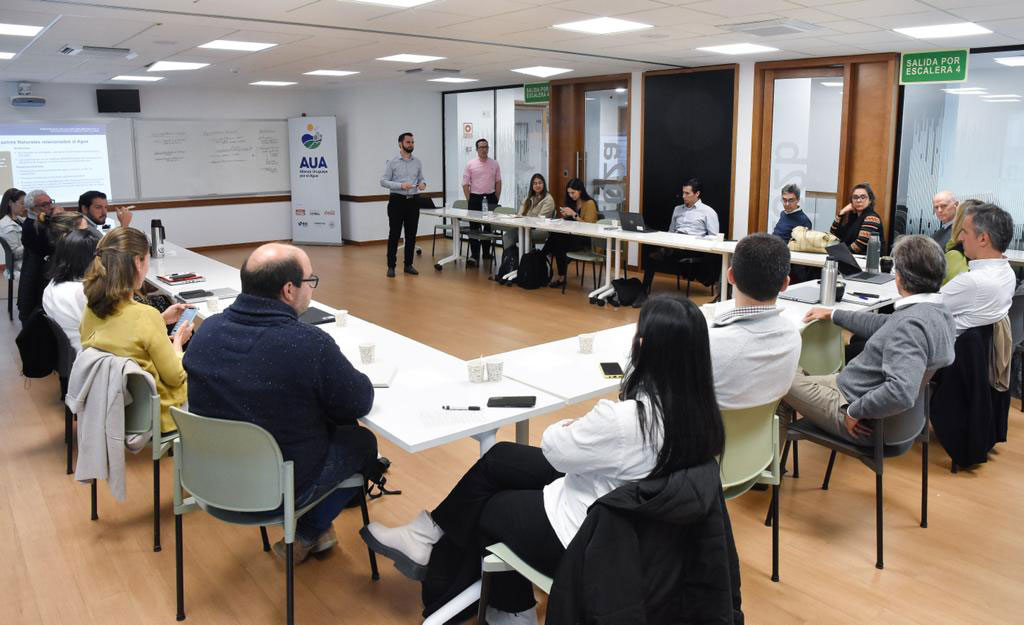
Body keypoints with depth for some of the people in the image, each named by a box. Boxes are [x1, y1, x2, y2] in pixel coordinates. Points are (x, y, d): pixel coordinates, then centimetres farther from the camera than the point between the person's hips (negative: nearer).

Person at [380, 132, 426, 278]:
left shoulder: (417, 162, 9)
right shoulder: (392, 162, -4)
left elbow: (420, 178, 15)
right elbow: (383, 181, -7)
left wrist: (423, 183, -10)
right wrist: (401, 185, -21)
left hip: (413, 201, 4)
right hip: (397, 201, -4)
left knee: (411, 234, 6)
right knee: (394, 234, -1)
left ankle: (408, 264, 15)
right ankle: (391, 266, 5)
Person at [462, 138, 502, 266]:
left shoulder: (494, 164, 6)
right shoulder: (470, 164, -1)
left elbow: (498, 182, 10)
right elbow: (465, 184, 0)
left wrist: (496, 199, 5)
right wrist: (469, 200, -4)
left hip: (490, 197, 2)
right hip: (475, 198, -2)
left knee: (489, 226, 9)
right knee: (474, 227, -4)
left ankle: (486, 252, 22)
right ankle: (474, 255, -4)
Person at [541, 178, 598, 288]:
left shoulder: (590, 204, -3)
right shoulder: (572, 203, 18)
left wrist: (574, 214, -17)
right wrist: (565, 216, 2)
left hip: (585, 238, -6)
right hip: (572, 235, 6)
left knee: (558, 242, -30)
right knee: (553, 237, -27)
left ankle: (560, 277, -16)